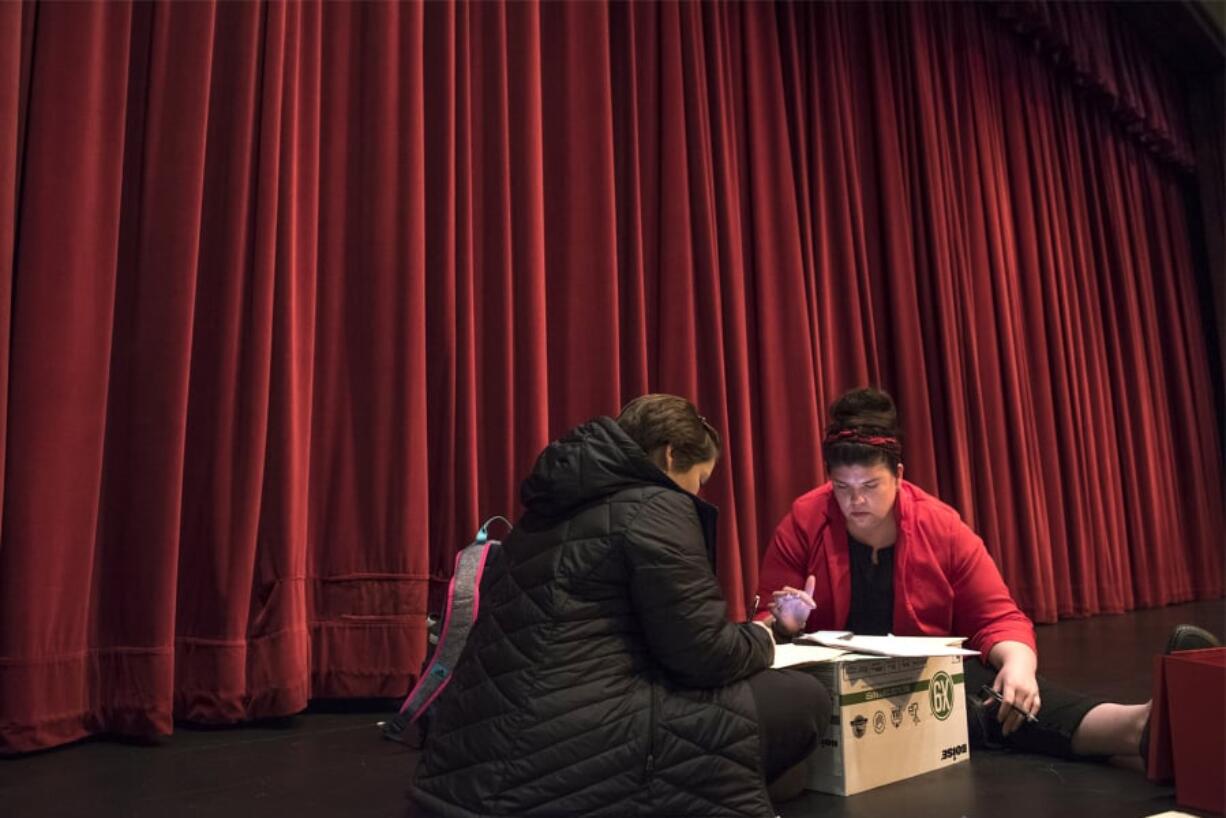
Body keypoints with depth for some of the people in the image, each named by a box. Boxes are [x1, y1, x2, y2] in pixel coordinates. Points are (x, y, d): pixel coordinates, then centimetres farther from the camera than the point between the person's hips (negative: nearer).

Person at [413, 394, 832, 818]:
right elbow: (702, 655, -10)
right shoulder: (655, 507, -6)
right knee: (803, 699, 1)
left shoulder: (561, 505, 18)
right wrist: (760, 638, 12)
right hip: (570, 761, -9)